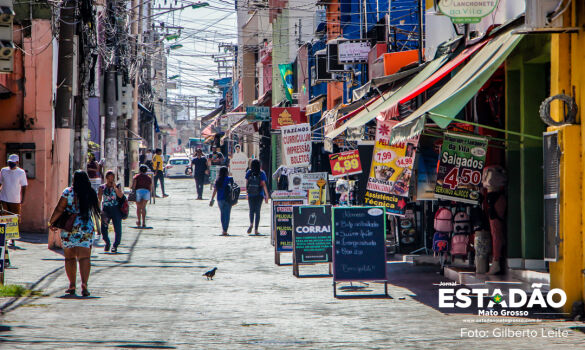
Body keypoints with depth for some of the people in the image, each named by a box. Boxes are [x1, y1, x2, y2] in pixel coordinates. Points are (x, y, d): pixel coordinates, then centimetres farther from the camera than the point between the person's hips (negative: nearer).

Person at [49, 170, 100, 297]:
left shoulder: (68, 192, -6)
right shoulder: (92, 194, 2)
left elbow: (59, 209, -7)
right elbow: (96, 210, 12)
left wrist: (51, 222, 3)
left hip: (69, 229, -1)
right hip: (87, 229, 1)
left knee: (69, 257, 11)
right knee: (84, 257, -4)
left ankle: (72, 285, 14)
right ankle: (84, 283, -22)